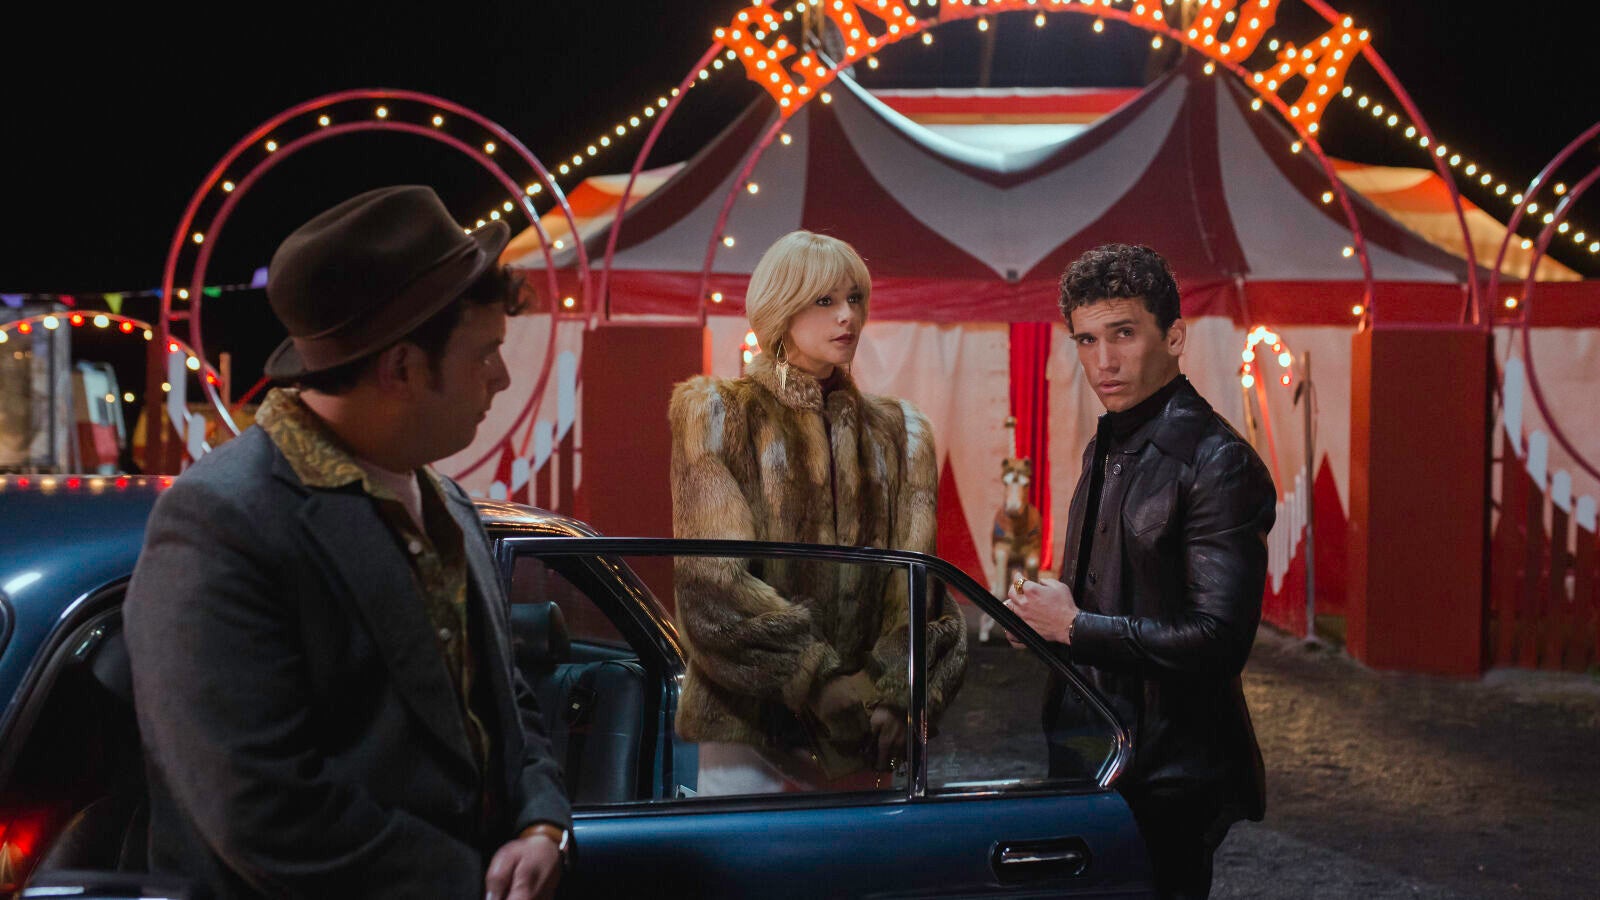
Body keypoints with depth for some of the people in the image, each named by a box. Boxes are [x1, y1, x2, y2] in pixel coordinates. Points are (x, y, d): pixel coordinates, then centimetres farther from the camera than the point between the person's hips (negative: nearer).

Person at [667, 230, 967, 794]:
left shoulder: (897, 433, 15)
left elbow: (915, 581, 5)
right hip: (752, 726, -3)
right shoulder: (717, 415, 5)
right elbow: (714, 581, -7)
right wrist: (817, 681, -16)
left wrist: (895, 692, -14)